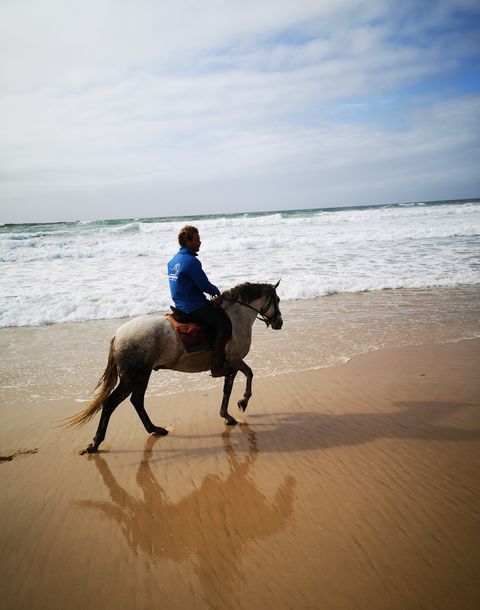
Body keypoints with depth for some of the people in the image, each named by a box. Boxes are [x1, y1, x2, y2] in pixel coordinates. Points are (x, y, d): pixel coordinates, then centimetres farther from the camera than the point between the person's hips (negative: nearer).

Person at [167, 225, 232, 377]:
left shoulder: (173, 260, 11)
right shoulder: (191, 261, -20)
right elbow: (205, 286, -19)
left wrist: (211, 290, 16)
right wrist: (216, 291, 3)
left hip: (181, 305, 10)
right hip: (194, 308, -10)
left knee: (220, 312, 23)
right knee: (225, 324, -13)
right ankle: (217, 367, -14)